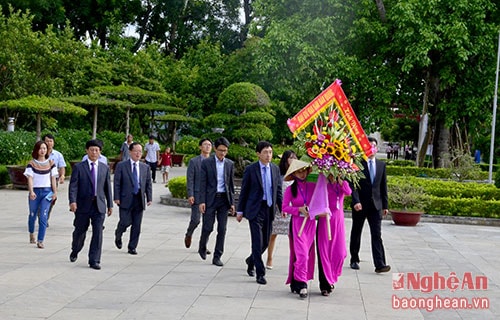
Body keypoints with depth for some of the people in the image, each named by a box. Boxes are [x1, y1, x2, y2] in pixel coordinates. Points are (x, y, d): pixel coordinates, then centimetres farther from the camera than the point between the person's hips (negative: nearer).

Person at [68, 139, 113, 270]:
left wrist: (110, 204, 10)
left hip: (99, 206, 2)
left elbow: (107, 187, 12)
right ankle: (75, 251, 39)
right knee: (80, 231, 11)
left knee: (98, 233, -6)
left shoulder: (105, 168, 9)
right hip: (83, 205, -1)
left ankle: (94, 261, 0)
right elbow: (73, 186, -6)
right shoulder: (79, 167, 0)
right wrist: (72, 201, -19)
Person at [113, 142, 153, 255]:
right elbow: (116, 182, -2)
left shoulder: (145, 167, 11)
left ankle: (132, 247, 14)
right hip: (126, 199, -3)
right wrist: (116, 197, -9)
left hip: (139, 200, 3)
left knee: (137, 225, 4)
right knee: (125, 222, -8)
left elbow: (148, 184, 11)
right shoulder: (121, 166, 0)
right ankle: (118, 235, 25)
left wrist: (149, 198, 2)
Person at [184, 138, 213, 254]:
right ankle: (189, 234, 25)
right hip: (197, 195, -3)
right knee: (195, 220, -6)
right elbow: (190, 179, -3)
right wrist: (190, 195, -11)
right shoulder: (194, 161, 0)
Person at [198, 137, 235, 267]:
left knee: (222, 229, 0)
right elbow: (203, 183, -3)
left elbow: (231, 184, 11)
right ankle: (202, 247, 26)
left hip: (224, 199, 3)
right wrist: (202, 201, -10)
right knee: (208, 227, -3)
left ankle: (217, 257, 7)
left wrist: (232, 202, 7)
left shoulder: (230, 164, 8)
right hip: (210, 199, -3)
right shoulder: (206, 162, -2)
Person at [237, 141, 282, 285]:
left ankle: (251, 260, 38)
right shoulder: (250, 169, -4)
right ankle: (260, 273, 0)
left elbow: (278, 190, 12)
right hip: (255, 209, -4)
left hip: (270, 209, 5)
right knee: (257, 242, -6)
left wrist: (282, 207, 4)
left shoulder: (275, 169, 8)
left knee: (265, 242, 12)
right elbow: (244, 191, 0)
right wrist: (240, 211, 0)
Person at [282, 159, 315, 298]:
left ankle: (295, 283, 19)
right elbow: (285, 207, -4)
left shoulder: (313, 186, 3)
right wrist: (299, 209, -13)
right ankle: (301, 285, -8)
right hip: (297, 223, -3)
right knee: (301, 254, -11)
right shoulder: (290, 189, -3)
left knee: (307, 254, 7)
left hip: (311, 223, 3)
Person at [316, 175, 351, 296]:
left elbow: (348, 192, -11)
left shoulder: (342, 183, 10)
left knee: (339, 253, 1)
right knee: (324, 252, -3)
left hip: (338, 220, 3)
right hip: (325, 219, -3)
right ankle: (325, 285, 3)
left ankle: (331, 279, 24)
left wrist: (339, 180, -16)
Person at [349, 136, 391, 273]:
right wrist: (356, 201, -23)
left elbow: (383, 186, 12)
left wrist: (385, 205, 9)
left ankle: (379, 264, -12)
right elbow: (353, 184, -10)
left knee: (377, 235, -6)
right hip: (360, 205, -2)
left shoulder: (381, 165, 9)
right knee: (356, 233, 11)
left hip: (375, 205, 3)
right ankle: (354, 260, 26)